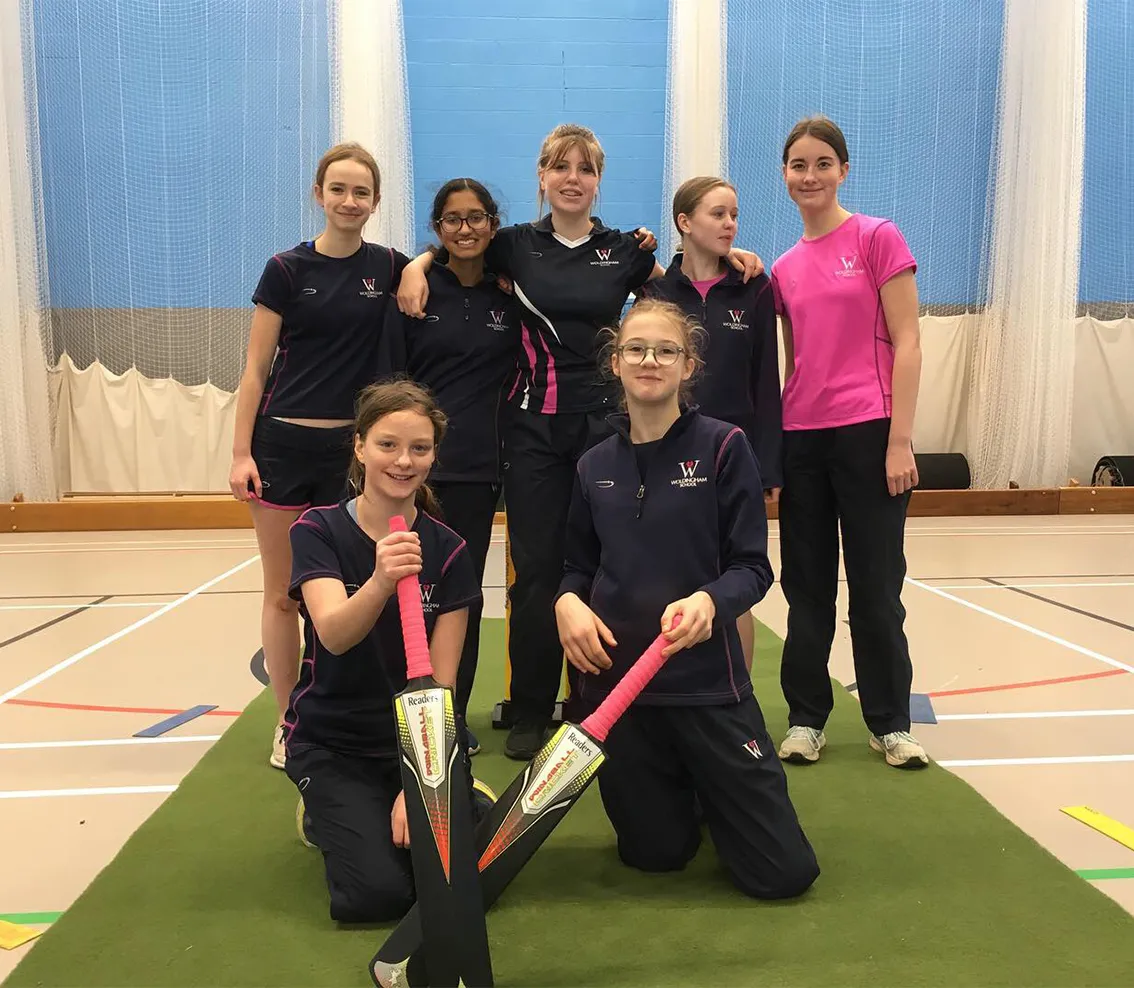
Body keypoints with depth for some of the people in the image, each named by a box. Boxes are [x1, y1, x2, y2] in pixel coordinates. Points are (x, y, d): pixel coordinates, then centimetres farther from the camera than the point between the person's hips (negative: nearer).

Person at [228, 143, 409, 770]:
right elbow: (256, 370, -1)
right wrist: (240, 453, -7)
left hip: (351, 449, 2)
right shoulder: (287, 269, -1)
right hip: (284, 444, -1)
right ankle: (289, 725, 18)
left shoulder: (389, 268, 4)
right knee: (283, 593, 5)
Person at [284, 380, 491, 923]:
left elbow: (441, 682, -8)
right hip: (330, 741, -1)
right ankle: (326, 816, 13)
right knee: (377, 892, -18)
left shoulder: (448, 550, -7)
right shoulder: (318, 531, -11)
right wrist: (380, 582, -50)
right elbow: (334, 634, -29)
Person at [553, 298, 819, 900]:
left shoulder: (722, 447, -6)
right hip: (615, 680, 3)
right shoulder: (595, 466, 6)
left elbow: (752, 567, -7)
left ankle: (713, 791, 32)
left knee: (784, 873, 2)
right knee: (655, 855, 14)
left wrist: (710, 601, -27)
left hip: (706, 679, -2)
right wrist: (567, 601, -9)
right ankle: (683, 793, 46)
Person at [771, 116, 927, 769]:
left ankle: (891, 723, 18)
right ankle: (807, 717, 21)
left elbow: (907, 344, -6)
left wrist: (900, 440, -12)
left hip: (868, 433, -4)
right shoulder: (785, 268, 12)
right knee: (808, 584, 10)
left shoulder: (878, 237, -2)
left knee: (875, 585, 3)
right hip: (801, 439, 5)